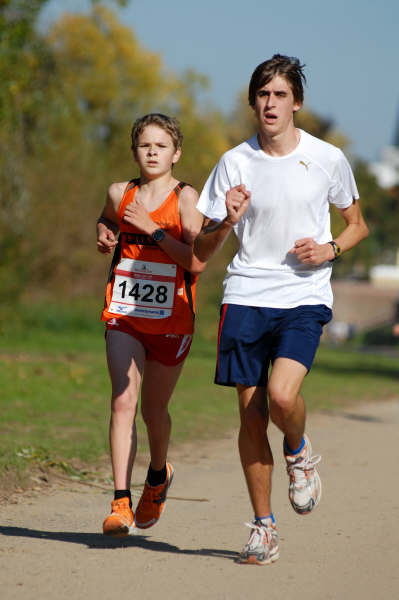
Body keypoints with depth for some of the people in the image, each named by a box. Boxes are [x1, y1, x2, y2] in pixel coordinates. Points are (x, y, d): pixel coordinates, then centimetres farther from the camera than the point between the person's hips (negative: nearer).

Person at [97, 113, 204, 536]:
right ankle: (120, 502, -18)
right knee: (122, 401, -15)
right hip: (124, 315, 2)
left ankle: (157, 477, 42)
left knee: (154, 410, 11)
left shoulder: (185, 198, -8)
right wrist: (104, 236, 6)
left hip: (171, 319, -2)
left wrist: (152, 228, -20)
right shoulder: (120, 194, 4)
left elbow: (196, 262, -18)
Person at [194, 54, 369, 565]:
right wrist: (226, 222, -15)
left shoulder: (327, 158, 2)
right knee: (250, 414, 0)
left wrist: (330, 249, -5)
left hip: (304, 297, -2)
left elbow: (357, 225, 16)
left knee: (282, 395, -23)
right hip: (246, 297, 2)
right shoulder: (234, 163, 3)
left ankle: (299, 453, 12)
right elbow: (200, 251, 6)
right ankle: (263, 526, 15)